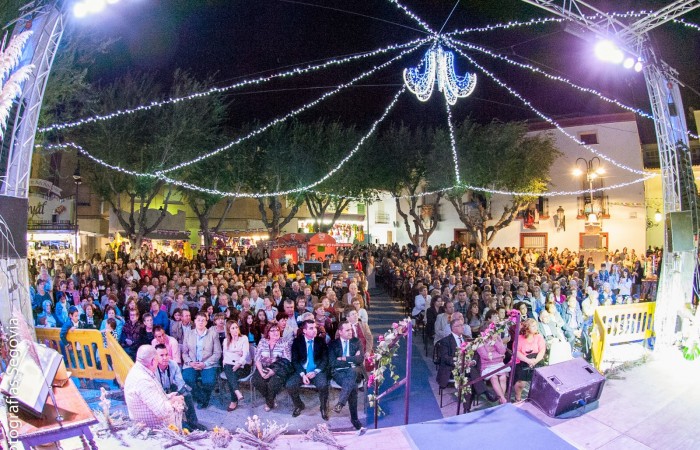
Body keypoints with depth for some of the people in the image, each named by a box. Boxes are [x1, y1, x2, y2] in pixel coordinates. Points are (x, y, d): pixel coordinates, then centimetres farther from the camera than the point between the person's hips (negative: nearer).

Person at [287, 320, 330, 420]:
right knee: (290, 385, -24)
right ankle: (299, 405, 7)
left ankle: (324, 408, -1)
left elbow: (325, 360, -1)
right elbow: (294, 360, -2)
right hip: (302, 371, 1)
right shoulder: (297, 341, 1)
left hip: (317, 371, -1)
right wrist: (302, 374, -17)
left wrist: (315, 372, -17)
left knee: (323, 385, -32)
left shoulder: (321, 341, 1)